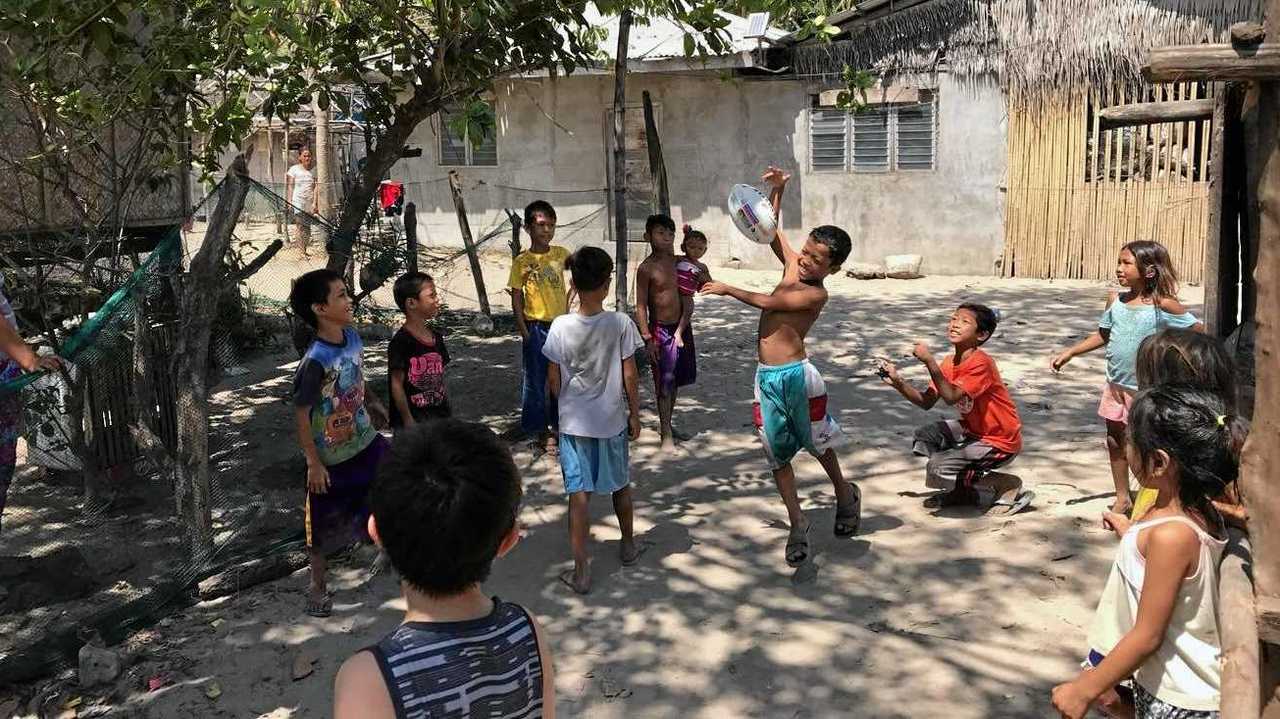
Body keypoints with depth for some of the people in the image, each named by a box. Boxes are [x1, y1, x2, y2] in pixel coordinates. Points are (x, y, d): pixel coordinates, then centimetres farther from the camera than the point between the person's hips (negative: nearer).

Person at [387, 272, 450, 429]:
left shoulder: (437, 337, 7)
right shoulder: (401, 342, -15)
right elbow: (397, 385, -14)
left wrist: (448, 413, 13)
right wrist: (408, 421, -15)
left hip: (439, 416, 7)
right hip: (413, 419, -7)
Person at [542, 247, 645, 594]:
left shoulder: (560, 326, -11)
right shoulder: (620, 324, -14)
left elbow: (554, 379, -3)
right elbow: (630, 377, -9)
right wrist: (635, 416, 4)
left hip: (573, 422, 0)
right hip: (612, 421, 1)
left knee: (579, 493, 3)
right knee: (620, 484, 21)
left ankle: (581, 570, 3)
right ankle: (628, 545, 40)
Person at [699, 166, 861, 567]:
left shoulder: (817, 294, -11)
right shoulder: (792, 264, 9)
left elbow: (769, 303, -17)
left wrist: (729, 290, -9)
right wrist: (777, 191, 5)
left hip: (795, 373, -6)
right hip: (766, 377, 6)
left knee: (817, 443, 12)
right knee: (777, 453, 8)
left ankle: (845, 495, 38)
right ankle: (797, 523, 18)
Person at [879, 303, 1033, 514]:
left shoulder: (980, 363, -24)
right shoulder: (949, 362, 2)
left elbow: (951, 397, -36)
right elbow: (927, 402, 1)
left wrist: (929, 361, -36)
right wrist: (897, 382, -11)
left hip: (1000, 442, -9)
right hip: (972, 431, 9)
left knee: (937, 469, -18)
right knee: (924, 437, 2)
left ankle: (1007, 485, -1)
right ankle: (962, 489, 12)